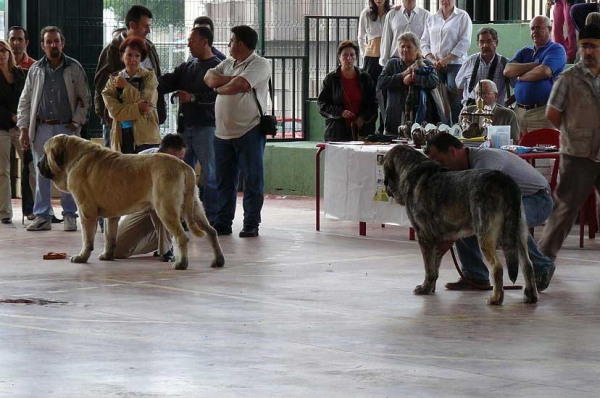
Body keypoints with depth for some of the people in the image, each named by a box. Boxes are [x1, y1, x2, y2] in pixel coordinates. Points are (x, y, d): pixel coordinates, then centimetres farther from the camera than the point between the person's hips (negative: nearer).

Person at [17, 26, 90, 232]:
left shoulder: (74, 68, 2)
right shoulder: (35, 70, 7)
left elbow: (84, 99, 4)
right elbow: (25, 101, 9)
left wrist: (77, 122, -7)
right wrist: (24, 128, 2)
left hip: (66, 128, -2)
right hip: (41, 128, 2)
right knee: (41, 174, 3)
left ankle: (70, 216, 7)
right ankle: (42, 217, 8)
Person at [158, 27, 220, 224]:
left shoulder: (218, 67, -5)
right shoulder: (186, 68, 19)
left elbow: (218, 95, -17)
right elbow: (167, 82, 10)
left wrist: (193, 97, -21)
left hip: (206, 126, -7)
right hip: (185, 126, 7)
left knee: (208, 174, -5)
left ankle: (211, 216, -2)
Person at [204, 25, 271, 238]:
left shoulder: (259, 64, -7)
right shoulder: (228, 63, 17)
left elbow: (239, 84, -21)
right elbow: (209, 78, 2)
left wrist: (220, 87, -3)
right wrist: (231, 80, -11)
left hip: (249, 131, -7)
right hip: (223, 132, 7)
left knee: (252, 180, -2)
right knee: (224, 181, 9)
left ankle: (251, 224, 1)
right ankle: (222, 222, 14)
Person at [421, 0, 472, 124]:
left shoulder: (462, 16, 2)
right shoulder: (432, 18, 16)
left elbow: (465, 42, -7)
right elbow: (424, 42, 14)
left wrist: (446, 60, -12)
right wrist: (432, 60, -4)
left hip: (455, 64, -4)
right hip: (435, 66, 4)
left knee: (455, 100, -13)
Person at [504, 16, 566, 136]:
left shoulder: (556, 50, 2)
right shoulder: (524, 52, 20)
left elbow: (544, 72, -15)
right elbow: (507, 71, 4)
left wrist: (520, 77, 1)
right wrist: (535, 64, -5)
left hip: (541, 112, -6)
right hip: (520, 110, 6)